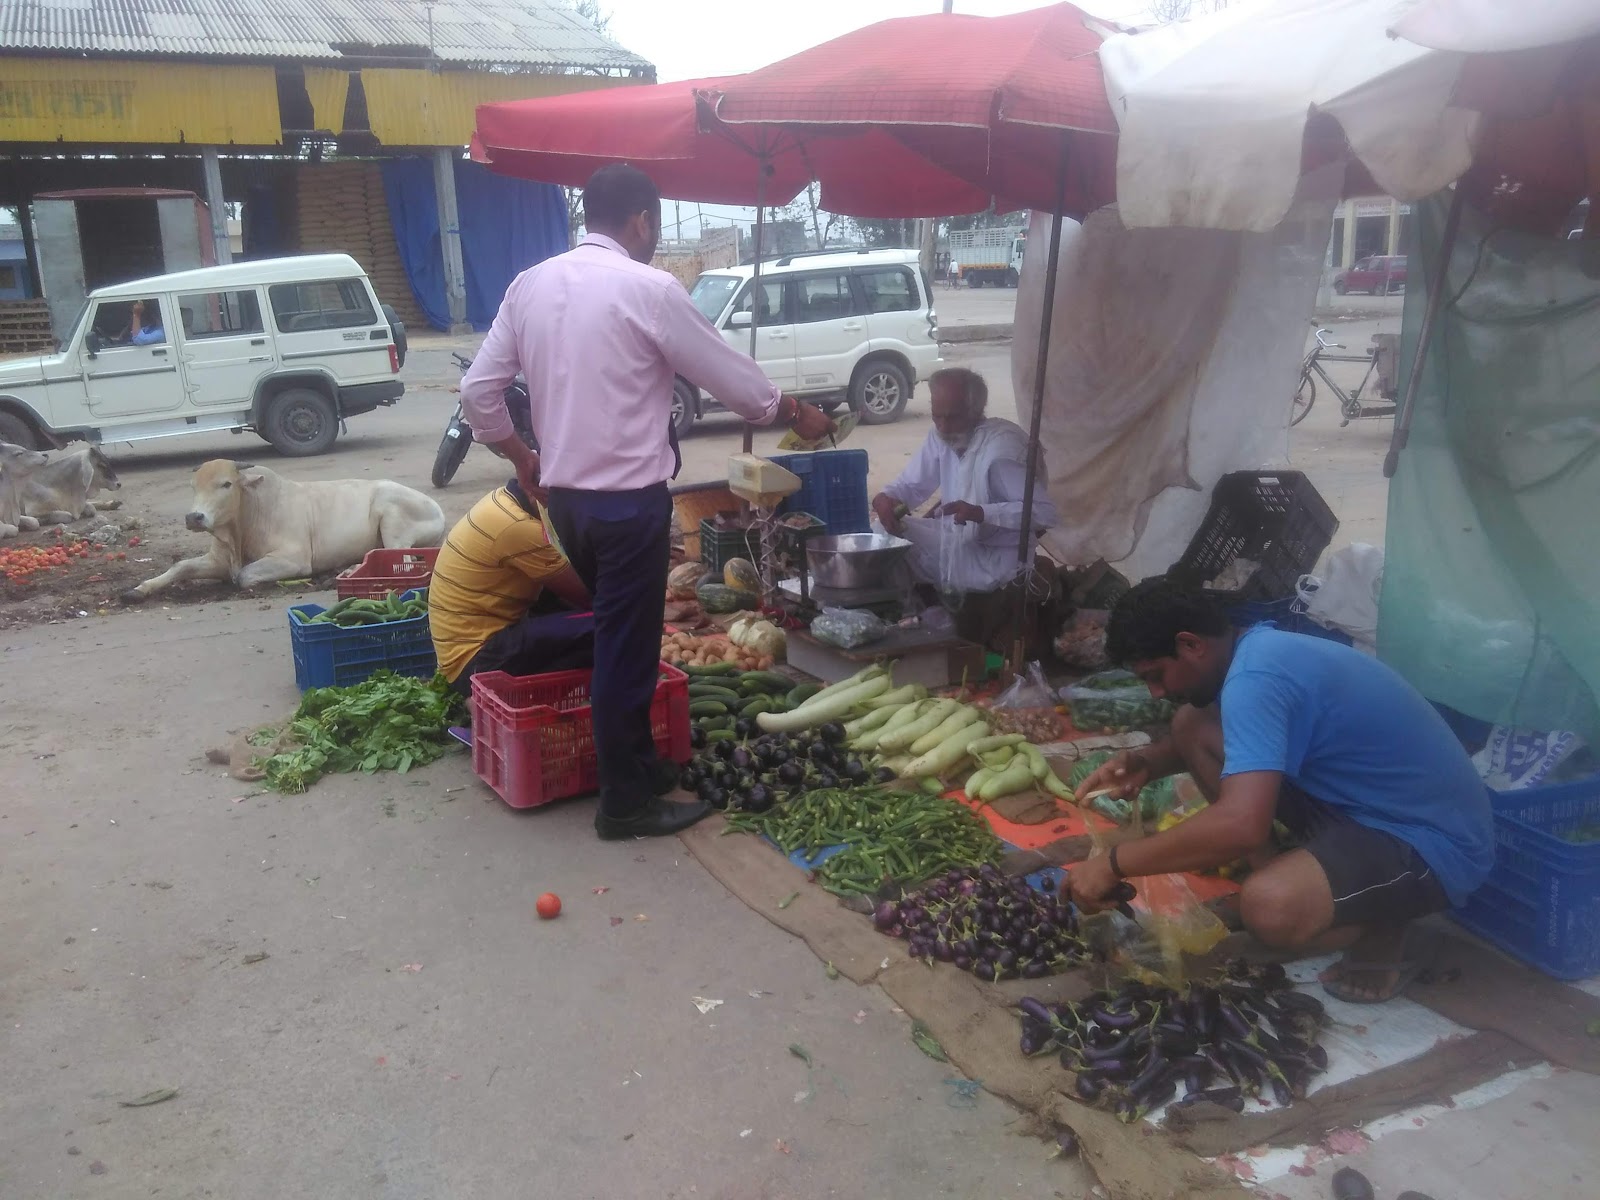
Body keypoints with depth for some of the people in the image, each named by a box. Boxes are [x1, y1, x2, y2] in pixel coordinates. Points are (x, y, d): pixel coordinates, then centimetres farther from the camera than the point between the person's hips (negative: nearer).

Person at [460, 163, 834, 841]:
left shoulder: (530, 284, 6)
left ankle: (637, 762, 32)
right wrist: (798, 415, 11)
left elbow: (478, 391, 7)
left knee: (617, 635, 20)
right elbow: (733, 380, -5)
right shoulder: (648, 289, -12)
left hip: (563, 494, 7)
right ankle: (625, 802, 15)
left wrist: (519, 455, 23)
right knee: (626, 648, 3)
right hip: (628, 500, -7)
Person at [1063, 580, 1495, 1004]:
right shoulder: (1257, 648, 2)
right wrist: (1148, 762, 0)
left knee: (1271, 907, -37)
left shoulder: (1255, 677, -27)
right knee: (1191, 726, 1)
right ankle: (1289, 871, 9)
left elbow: (1241, 825, -39)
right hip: (1364, 804, 9)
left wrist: (1114, 863, -28)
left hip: (1435, 841, -9)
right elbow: (1213, 741, 22)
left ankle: (1380, 927, -3)